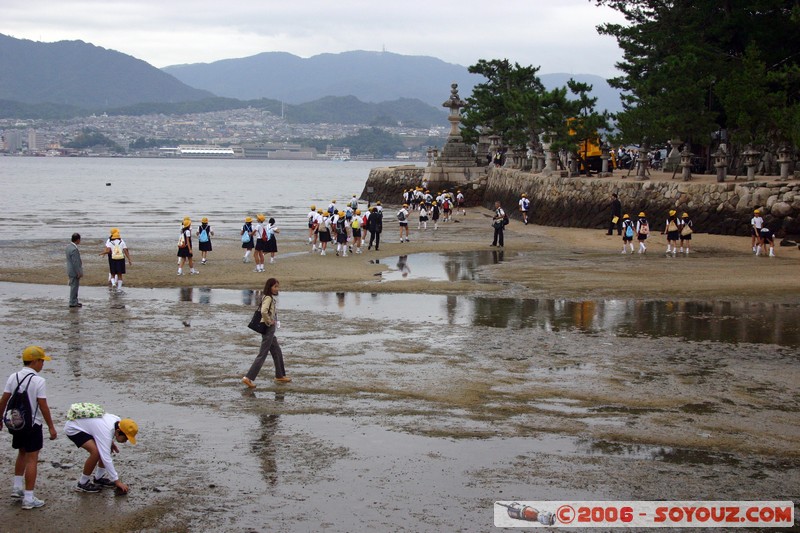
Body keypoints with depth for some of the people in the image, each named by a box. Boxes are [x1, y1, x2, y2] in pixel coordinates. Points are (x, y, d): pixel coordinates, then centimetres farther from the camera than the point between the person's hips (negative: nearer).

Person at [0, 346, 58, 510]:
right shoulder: (38, 381, -16)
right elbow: (43, 406, -16)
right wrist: (51, 427, -8)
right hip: (33, 425, -6)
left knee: (22, 453, 26)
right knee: (32, 459, -1)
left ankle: (17, 487, 29)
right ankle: (28, 498, -1)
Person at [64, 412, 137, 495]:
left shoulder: (118, 421, -11)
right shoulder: (105, 432, -35)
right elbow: (106, 459, -35)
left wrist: (111, 442, 0)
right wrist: (117, 481, -33)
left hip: (82, 423, 9)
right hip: (72, 429, -9)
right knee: (96, 452, -26)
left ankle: (99, 478, 17)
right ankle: (82, 484, -11)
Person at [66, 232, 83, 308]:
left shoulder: (69, 246, 5)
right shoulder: (74, 249, -25)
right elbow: (75, 262, -25)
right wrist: (79, 273, -19)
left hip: (71, 270, 10)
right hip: (74, 271, -10)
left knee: (75, 286, 19)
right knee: (74, 286, -1)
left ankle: (74, 301, 28)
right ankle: (73, 303, 6)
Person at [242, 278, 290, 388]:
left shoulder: (272, 298, 12)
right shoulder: (268, 298, -17)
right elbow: (264, 312, -33)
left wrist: (273, 322, 11)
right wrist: (269, 322, -20)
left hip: (271, 329, 10)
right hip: (268, 329, -10)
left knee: (277, 353, 18)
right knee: (262, 354, -8)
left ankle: (280, 376, 30)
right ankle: (248, 378, -8)